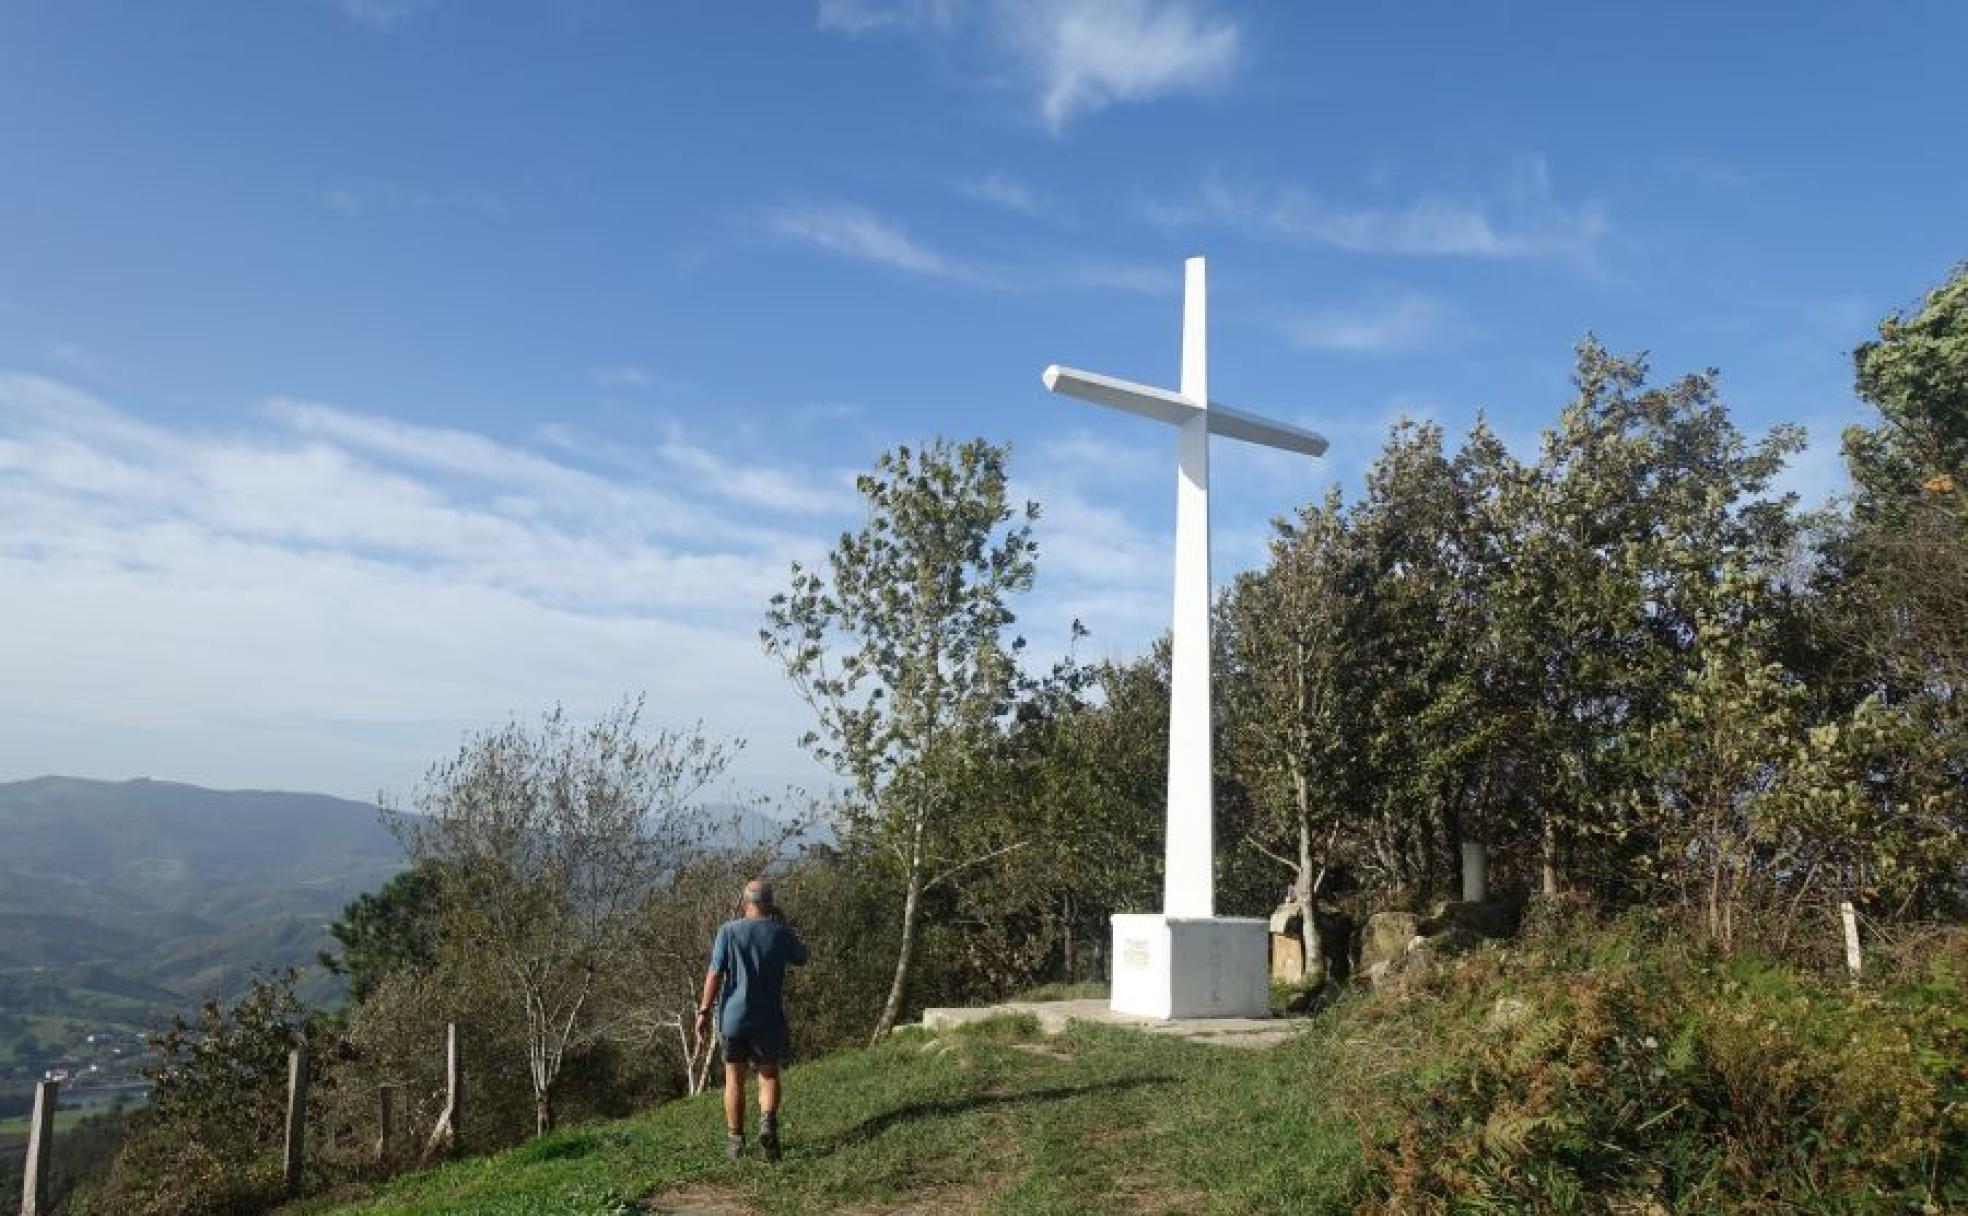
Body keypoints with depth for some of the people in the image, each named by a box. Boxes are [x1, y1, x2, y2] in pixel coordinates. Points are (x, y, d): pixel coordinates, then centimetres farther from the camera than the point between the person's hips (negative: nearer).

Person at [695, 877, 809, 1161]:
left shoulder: (729, 931, -7)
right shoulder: (780, 933, -4)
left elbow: (715, 973, -11)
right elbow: (802, 957, 14)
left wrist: (704, 1011, -6)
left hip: (733, 1016, 0)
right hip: (769, 1018, 0)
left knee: (734, 1079, 13)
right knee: (769, 1075, 14)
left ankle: (735, 1140, 17)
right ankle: (767, 1121, -10)